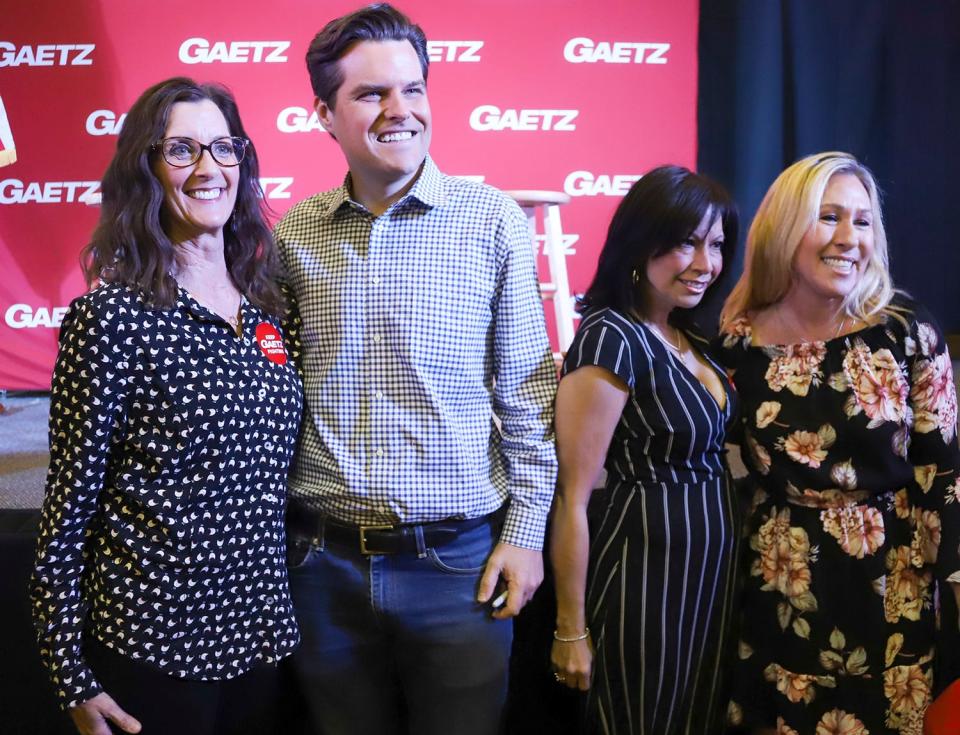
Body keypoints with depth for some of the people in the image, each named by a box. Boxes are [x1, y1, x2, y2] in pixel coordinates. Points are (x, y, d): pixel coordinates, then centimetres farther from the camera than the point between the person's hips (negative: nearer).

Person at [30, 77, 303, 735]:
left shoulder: (266, 303, 4)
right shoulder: (113, 316, -14)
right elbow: (70, 505, -11)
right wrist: (73, 677, -9)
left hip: (260, 630, 6)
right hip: (151, 647, -5)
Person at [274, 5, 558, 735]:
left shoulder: (494, 222, -4)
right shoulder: (291, 235, 2)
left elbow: (527, 388, -1)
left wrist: (526, 529, -2)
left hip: (460, 559, -2)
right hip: (326, 561, 2)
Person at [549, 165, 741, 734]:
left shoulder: (689, 337, 6)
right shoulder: (610, 338, -20)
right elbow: (571, 498, -19)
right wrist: (572, 630, -16)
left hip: (713, 572, 8)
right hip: (648, 574, -8)